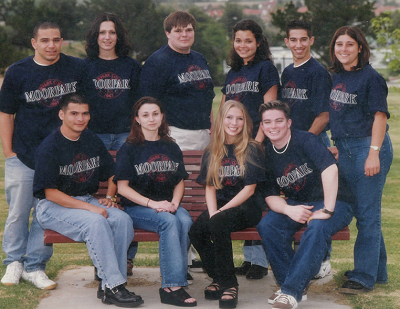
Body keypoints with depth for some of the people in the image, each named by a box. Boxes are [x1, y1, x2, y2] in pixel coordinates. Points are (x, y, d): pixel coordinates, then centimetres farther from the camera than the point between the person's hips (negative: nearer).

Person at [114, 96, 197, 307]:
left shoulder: (171, 148, 15)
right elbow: (122, 187, -4)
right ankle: (174, 285, -34)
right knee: (169, 221, -34)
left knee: (185, 221, -30)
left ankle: (170, 287, -28)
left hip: (168, 205, 4)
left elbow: (180, 182, 18)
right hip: (136, 208, -4)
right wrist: (151, 203, -16)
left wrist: (174, 203, -4)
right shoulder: (129, 149, 2)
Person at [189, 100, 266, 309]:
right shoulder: (211, 152, 11)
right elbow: (210, 187, 8)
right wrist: (212, 212, -12)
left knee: (219, 222, -35)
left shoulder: (252, 150, -2)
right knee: (196, 231, -27)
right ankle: (218, 278, -6)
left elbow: (249, 188, -7)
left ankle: (228, 283, -23)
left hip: (247, 208, -4)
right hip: (219, 207, 4)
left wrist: (221, 212, -16)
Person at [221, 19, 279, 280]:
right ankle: (249, 258, 14)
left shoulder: (266, 68, -3)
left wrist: (257, 141, -17)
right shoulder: (233, 73, 19)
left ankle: (261, 261, -1)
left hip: (257, 142, -7)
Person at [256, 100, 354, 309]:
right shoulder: (267, 155, 3)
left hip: (335, 203, -5)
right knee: (267, 226, -22)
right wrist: (289, 210, -20)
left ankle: (291, 291, -34)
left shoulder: (305, 140, -15)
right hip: (297, 205, 5)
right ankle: (292, 285, -13)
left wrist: (327, 210, -29)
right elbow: (270, 196, 2)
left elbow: (330, 169, -27)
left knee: (317, 228, -37)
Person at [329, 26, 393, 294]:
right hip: (344, 149, 8)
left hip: (367, 146, -8)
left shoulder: (371, 77, -10)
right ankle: (378, 270, 25)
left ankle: (364, 276, 0)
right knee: (358, 210, 14)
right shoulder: (337, 78, 12)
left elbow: (379, 116, -14)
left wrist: (374, 153, -21)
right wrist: (334, 147, 17)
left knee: (367, 213, -5)